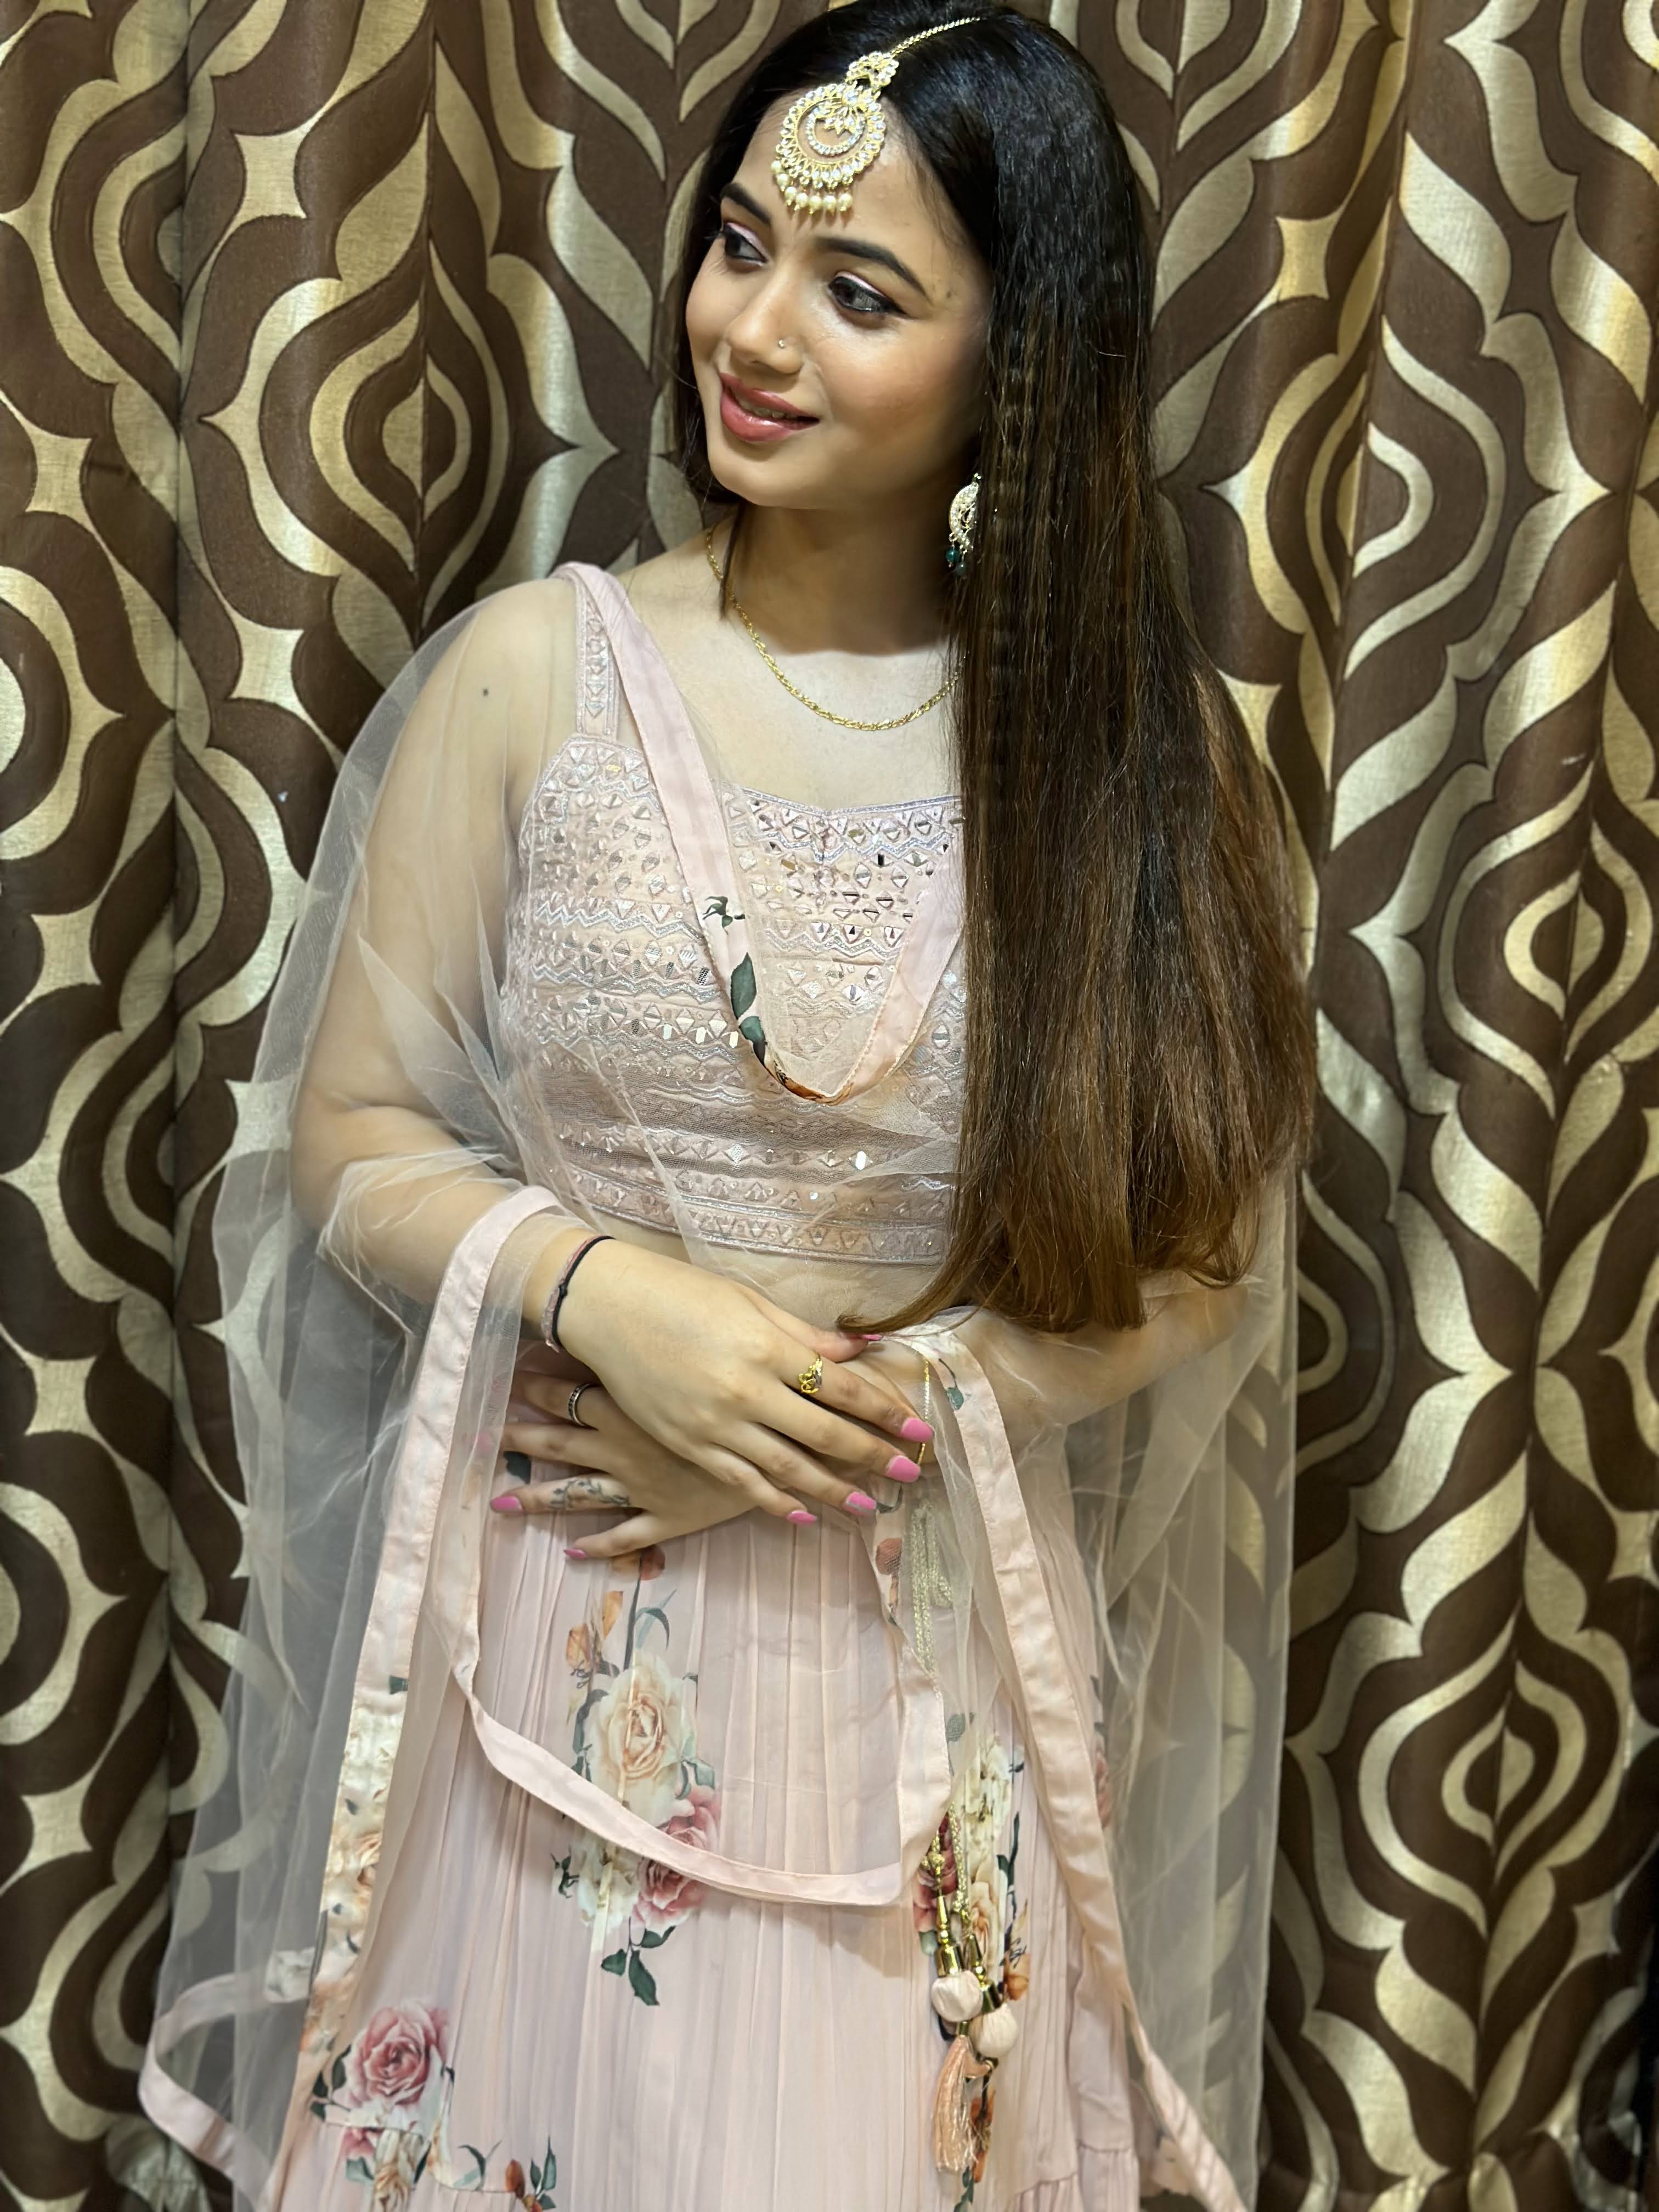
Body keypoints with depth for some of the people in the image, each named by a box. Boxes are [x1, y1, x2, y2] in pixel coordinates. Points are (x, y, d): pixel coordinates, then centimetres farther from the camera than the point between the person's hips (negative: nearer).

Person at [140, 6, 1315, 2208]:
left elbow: (1198, 1244, -2)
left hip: (934, 1664, 1)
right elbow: (350, 1137, -1)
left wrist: (888, 1401, -14)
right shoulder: (534, 673, -6)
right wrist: (608, 1301, -18)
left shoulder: (1127, 736, -4)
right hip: (557, 1635, 0)